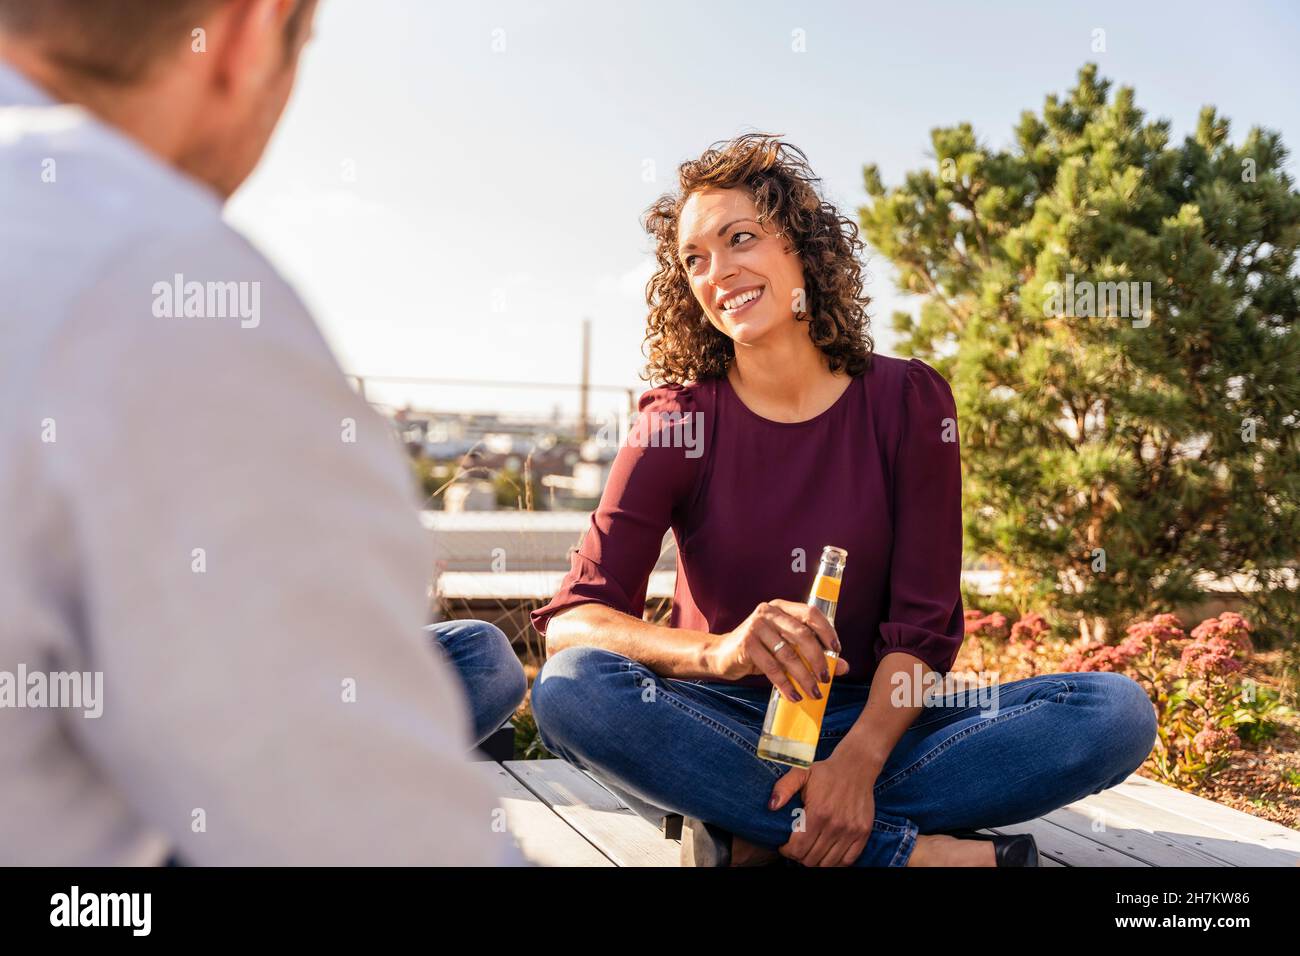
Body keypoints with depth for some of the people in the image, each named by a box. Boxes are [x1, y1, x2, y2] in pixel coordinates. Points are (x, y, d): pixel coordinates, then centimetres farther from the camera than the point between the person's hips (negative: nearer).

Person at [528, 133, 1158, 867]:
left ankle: (761, 839, -24)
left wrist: (858, 760, -25)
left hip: (874, 721, 2)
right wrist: (717, 651, -36)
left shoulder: (908, 401, -2)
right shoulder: (680, 423, -5)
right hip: (724, 729, -1)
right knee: (573, 689, -32)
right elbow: (570, 621, -16)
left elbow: (924, 621, -6)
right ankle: (907, 851, -27)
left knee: (1119, 711, -20)